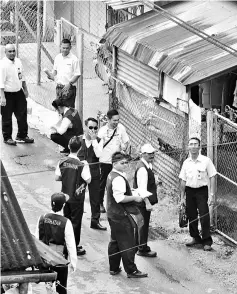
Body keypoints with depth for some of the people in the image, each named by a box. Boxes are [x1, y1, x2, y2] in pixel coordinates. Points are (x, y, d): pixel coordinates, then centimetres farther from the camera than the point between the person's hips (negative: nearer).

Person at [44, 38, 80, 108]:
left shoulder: (74, 59, -9)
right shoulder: (57, 57, 9)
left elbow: (77, 75, -10)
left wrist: (69, 83, -20)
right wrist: (52, 75, 2)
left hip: (69, 88, -6)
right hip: (59, 88, 6)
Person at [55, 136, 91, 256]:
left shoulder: (62, 162, -7)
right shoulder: (81, 165, -21)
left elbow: (57, 177, 0)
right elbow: (88, 180, -13)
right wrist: (87, 167, -1)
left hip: (65, 196, 4)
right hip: (76, 197, -4)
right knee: (76, 222, 7)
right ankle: (75, 247, 13)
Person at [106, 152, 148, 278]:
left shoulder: (111, 175, 11)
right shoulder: (118, 179, -21)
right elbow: (119, 198, -27)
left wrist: (132, 194, 13)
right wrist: (134, 198, -17)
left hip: (112, 214, 10)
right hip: (121, 216, -10)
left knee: (115, 241, 17)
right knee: (127, 244, -3)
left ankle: (113, 268, 25)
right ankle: (131, 270, 2)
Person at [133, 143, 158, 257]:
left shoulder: (148, 165, 10)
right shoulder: (142, 169, -22)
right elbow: (142, 188, -26)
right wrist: (147, 203, -26)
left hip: (145, 202, 10)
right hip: (142, 201, -10)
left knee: (144, 225, 20)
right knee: (143, 225, 0)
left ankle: (143, 247, 32)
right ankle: (142, 249, 10)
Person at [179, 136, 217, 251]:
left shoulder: (206, 161, -6)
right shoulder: (186, 162, 6)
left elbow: (212, 177, -5)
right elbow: (183, 181, 11)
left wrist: (211, 194, -10)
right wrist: (182, 197, 9)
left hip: (201, 191, -4)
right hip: (189, 191, 4)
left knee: (204, 216, -7)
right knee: (191, 216, 9)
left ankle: (207, 241, -1)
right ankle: (195, 238, 23)